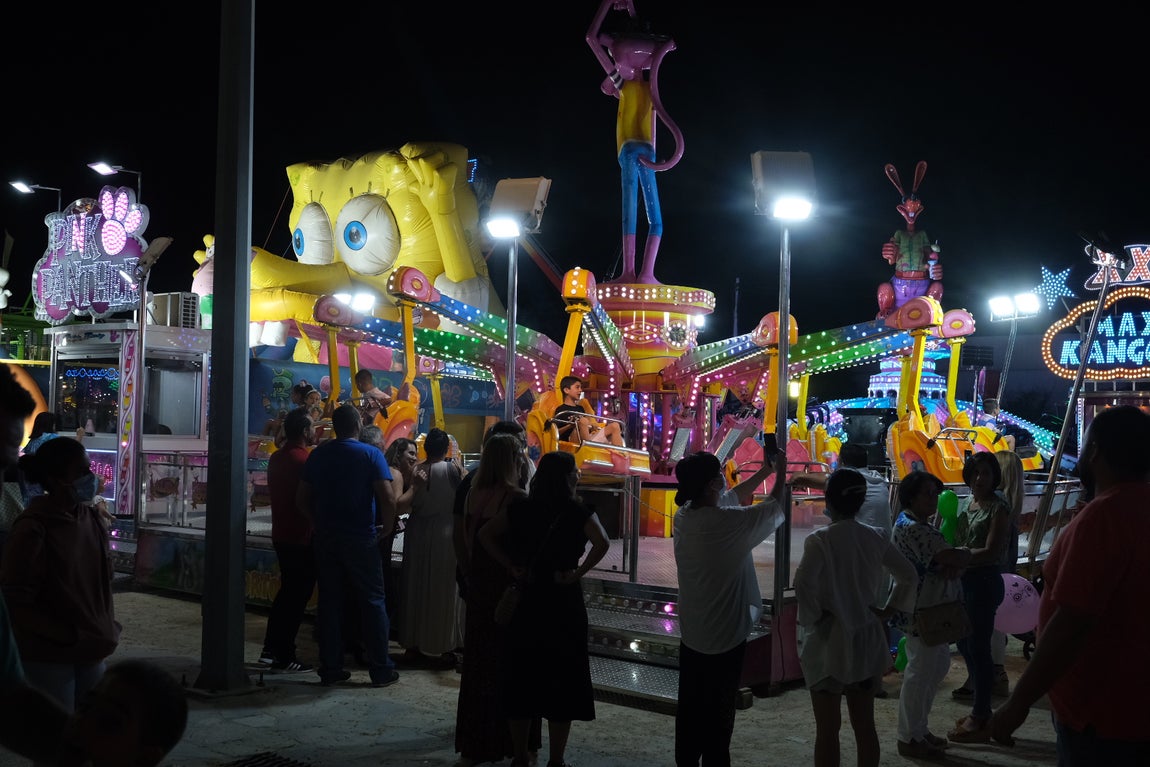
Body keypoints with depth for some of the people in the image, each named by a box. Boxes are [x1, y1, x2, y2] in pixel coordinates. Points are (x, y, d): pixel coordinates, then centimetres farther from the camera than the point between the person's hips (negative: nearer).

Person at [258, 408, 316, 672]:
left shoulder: (276, 458, 8)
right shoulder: (305, 460, -19)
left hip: (281, 534, 9)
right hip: (302, 537, -9)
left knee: (287, 591, 18)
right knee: (298, 596, 0)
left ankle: (271, 649, 20)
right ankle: (286, 657, 4)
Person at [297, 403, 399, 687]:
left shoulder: (318, 454, 5)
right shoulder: (370, 454, -7)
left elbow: (302, 498, 8)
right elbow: (387, 498, -17)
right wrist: (388, 527, -2)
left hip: (325, 537, 4)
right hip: (361, 537, -4)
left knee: (329, 601, 9)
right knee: (373, 601, 5)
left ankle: (330, 668, 13)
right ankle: (381, 670, 8)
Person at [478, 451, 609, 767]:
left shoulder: (520, 507, 2)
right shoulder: (577, 510, -10)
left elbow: (485, 534, 1)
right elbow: (602, 543, -25)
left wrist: (511, 567, -1)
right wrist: (577, 574, -14)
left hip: (524, 600, 4)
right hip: (562, 603, -4)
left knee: (520, 678, 13)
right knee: (561, 681, 7)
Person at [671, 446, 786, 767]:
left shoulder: (682, 517, -4)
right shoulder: (729, 521, -25)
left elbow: (731, 499, 12)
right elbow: (774, 507, -7)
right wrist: (780, 470, 10)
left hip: (691, 635, 7)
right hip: (725, 636, -6)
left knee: (690, 706, 17)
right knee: (719, 712, 7)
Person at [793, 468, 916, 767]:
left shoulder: (820, 539, -15)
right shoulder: (874, 538, 2)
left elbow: (804, 583, -27)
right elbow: (908, 575, 10)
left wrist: (811, 617, -13)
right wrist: (887, 611, 13)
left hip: (829, 641, -5)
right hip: (866, 640, 5)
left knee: (828, 728, 3)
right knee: (864, 725, 13)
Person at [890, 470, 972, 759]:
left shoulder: (918, 525, 13)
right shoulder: (914, 529, -22)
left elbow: (946, 563, 15)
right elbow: (955, 558, -27)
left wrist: (954, 567, -6)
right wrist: (967, 554, -6)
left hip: (931, 610, 11)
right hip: (921, 612, -11)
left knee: (937, 667, 20)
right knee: (920, 673, -2)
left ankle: (919, 728, 31)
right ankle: (908, 739, 10)